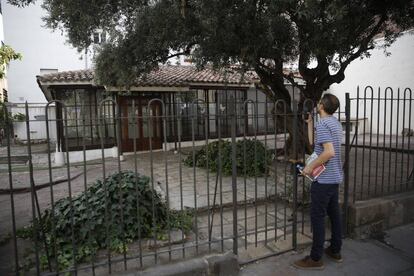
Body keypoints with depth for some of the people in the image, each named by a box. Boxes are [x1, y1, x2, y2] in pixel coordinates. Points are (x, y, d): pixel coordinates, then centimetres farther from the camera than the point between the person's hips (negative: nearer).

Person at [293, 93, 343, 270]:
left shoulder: (322, 124, -18)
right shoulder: (335, 123, 12)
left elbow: (329, 152, -28)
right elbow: (313, 143, 15)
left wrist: (311, 166, -19)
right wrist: (309, 123, 16)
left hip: (323, 179, -10)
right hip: (334, 177, 10)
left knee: (318, 217, -1)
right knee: (334, 214, 17)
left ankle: (316, 259, 9)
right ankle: (335, 251, 31)